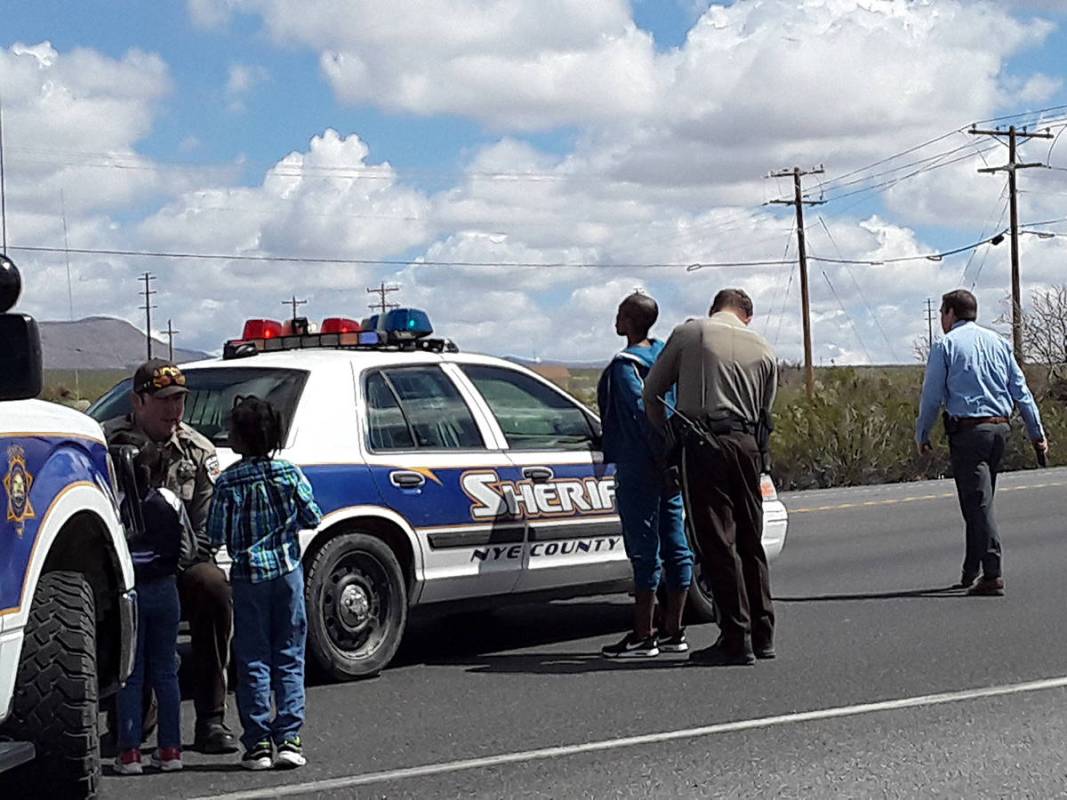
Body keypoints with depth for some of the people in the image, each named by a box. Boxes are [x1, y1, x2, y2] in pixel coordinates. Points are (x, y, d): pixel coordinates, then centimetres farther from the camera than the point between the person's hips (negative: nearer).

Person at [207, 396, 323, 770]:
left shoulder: (228, 482, -11)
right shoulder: (290, 473, -3)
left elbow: (216, 537, -8)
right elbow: (313, 518, 3)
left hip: (249, 577, -2)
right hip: (288, 572, 2)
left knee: (253, 661, 4)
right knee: (289, 658, 8)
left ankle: (258, 744, 3)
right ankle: (289, 738, 4)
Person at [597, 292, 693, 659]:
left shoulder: (625, 364, -12)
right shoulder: (665, 354, 13)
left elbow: (644, 411, -21)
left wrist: (660, 455, -18)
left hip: (639, 467, -8)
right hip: (670, 464, 8)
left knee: (644, 549, -6)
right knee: (675, 545, 9)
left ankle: (642, 636, -3)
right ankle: (674, 631, 15)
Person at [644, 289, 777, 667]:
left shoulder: (689, 332, 6)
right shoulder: (763, 349, 16)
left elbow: (652, 390, 10)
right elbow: (765, 411, 14)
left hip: (703, 445, -4)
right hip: (746, 446, 4)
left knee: (718, 543, -4)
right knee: (750, 540, 13)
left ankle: (737, 638, -6)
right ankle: (763, 635, 17)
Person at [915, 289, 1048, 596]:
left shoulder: (945, 345, -1)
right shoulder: (998, 342, 13)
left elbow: (932, 396, -3)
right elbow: (1021, 390, 12)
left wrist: (922, 436, 7)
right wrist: (1037, 433, 13)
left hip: (967, 430, -5)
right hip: (1000, 427, 5)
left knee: (978, 504, -7)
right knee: (980, 501, 16)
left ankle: (993, 576, -14)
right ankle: (971, 573, 21)